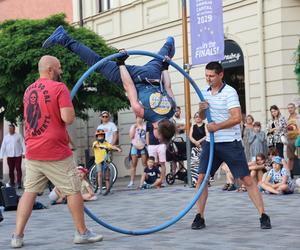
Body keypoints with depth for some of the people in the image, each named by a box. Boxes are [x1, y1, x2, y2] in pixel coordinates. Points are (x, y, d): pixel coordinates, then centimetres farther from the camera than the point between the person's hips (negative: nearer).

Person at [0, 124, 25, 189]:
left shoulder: (19, 136, 3)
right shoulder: (6, 137, 11)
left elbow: (23, 144, -1)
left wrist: (24, 152, -13)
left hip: (18, 155, -3)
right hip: (9, 156, 3)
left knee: (18, 169, -6)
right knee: (11, 170, 4)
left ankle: (19, 183, -5)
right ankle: (12, 183, 11)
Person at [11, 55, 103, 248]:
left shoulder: (29, 90, 13)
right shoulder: (59, 88, -11)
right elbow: (68, 118, -18)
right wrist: (70, 111, 1)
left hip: (32, 152, 7)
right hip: (56, 152, -7)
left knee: (29, 192, 8)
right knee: (73, 191, 5)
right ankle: (82, 232, 13)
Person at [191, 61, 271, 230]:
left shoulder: (230, 92, -11)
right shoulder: (205, 92, 10)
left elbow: (237, 118, -20)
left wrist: (217, 126, -22)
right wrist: (202, 109, -2)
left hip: (230, 142, -6)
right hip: (211, 142, 6)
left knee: (247, 179, -5)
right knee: (202, 178, -2)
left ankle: (264, 216, 1)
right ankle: (199, 217, 7)